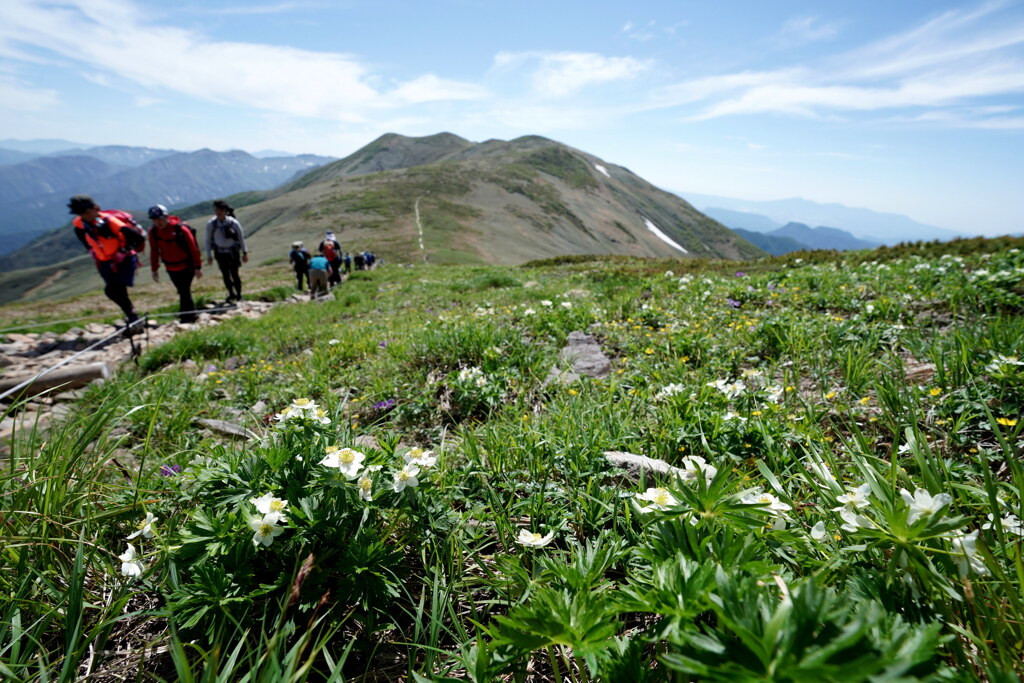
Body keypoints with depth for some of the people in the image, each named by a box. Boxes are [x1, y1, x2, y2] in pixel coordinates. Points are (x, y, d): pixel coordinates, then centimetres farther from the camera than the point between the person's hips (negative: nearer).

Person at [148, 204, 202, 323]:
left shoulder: (181, 229, -17)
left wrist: (198, 267, -11)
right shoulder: (153, 232, -3)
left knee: (184, 292, -10)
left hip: (187, 266, -5)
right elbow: (154, 251, 7)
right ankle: (191, 314, 23)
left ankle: (186, 317, -1)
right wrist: (154, 269, 9)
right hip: (171, 269, 5)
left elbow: (193, 248, -12)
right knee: (183, 292, 11)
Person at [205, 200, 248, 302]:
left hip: (233, 252, -2)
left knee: (234, 275, -2)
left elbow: (241, 238, -2)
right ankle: (231, 294, 27)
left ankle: (239, 295, 16)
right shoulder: (211, 224, -10)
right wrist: (209, 256, 2)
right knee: (225, 275, 7)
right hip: (220, 252, 2)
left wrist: (245, 252, 4)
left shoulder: (234, 223, -15)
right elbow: (208, 240, 1)